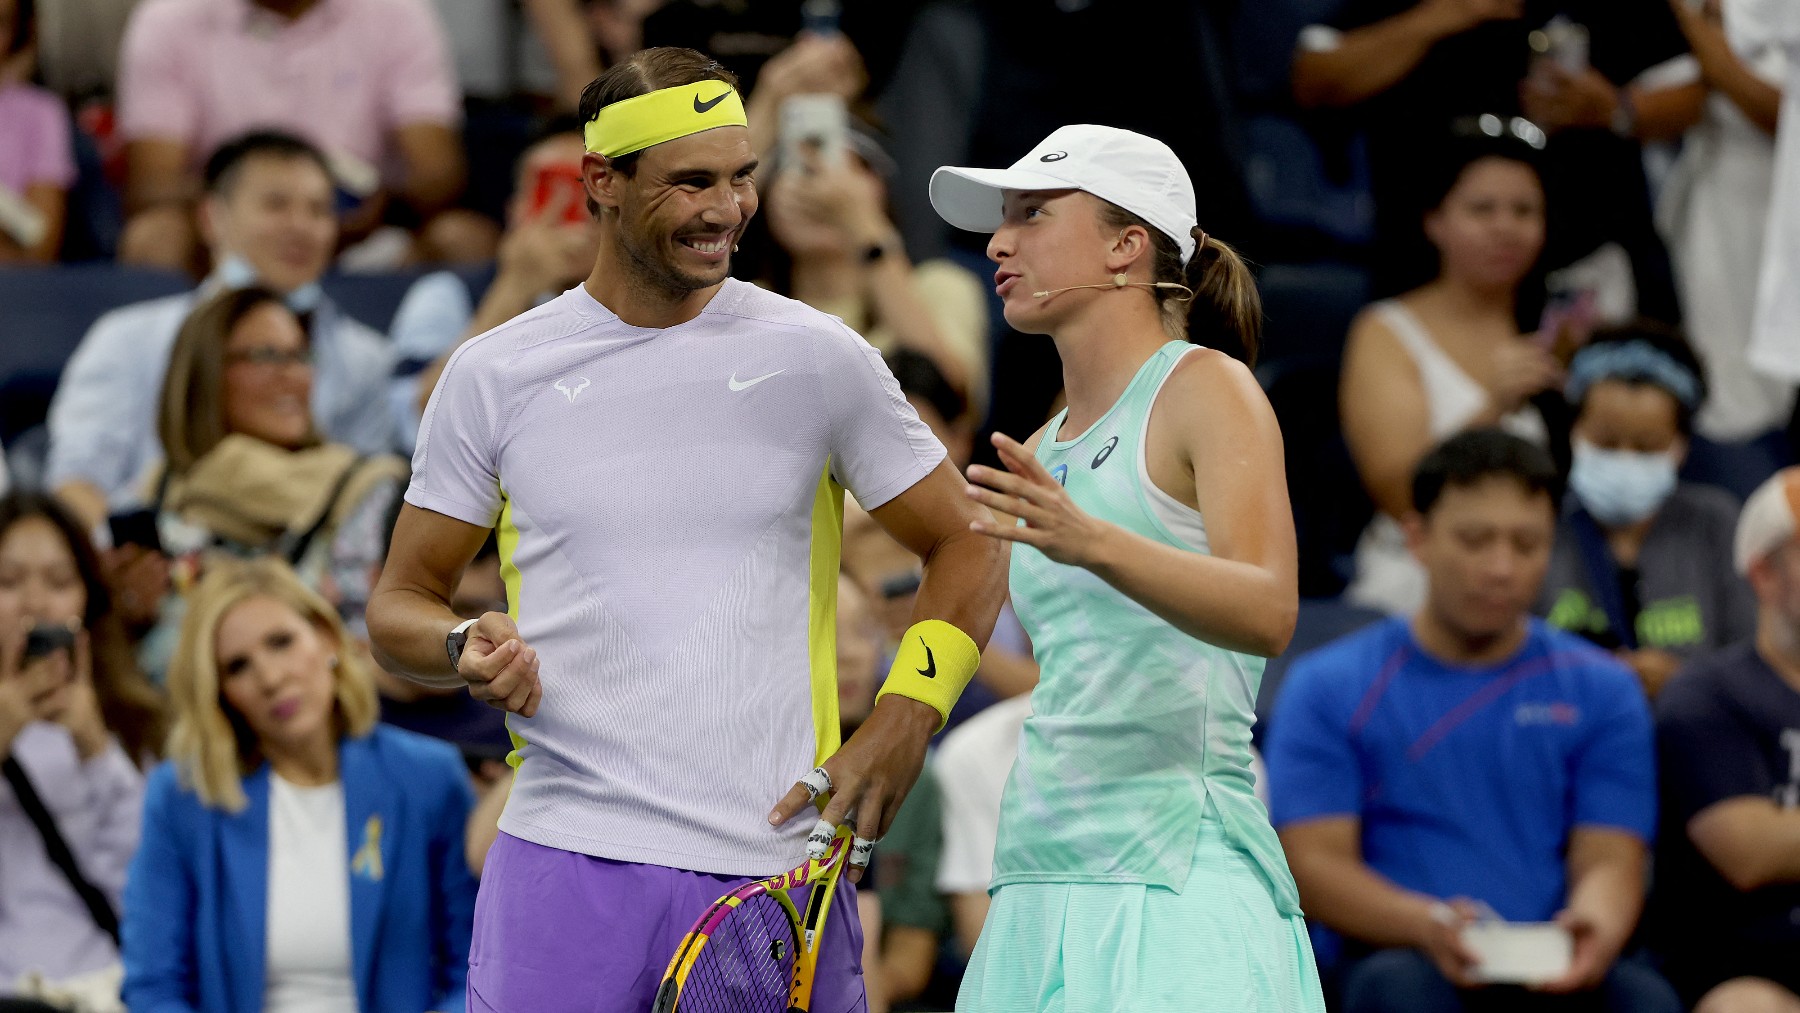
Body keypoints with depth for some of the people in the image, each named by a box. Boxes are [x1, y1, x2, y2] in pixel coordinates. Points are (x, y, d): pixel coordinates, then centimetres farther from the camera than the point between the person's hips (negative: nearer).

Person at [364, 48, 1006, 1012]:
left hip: (779, 868, 0)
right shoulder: (493, 375, 5)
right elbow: (399, 604, 12)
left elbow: (967, 547, 10)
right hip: (566, 859, 0)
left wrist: (901, 720, -5)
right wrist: (467, 649, -12)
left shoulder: (817, 358, 4)